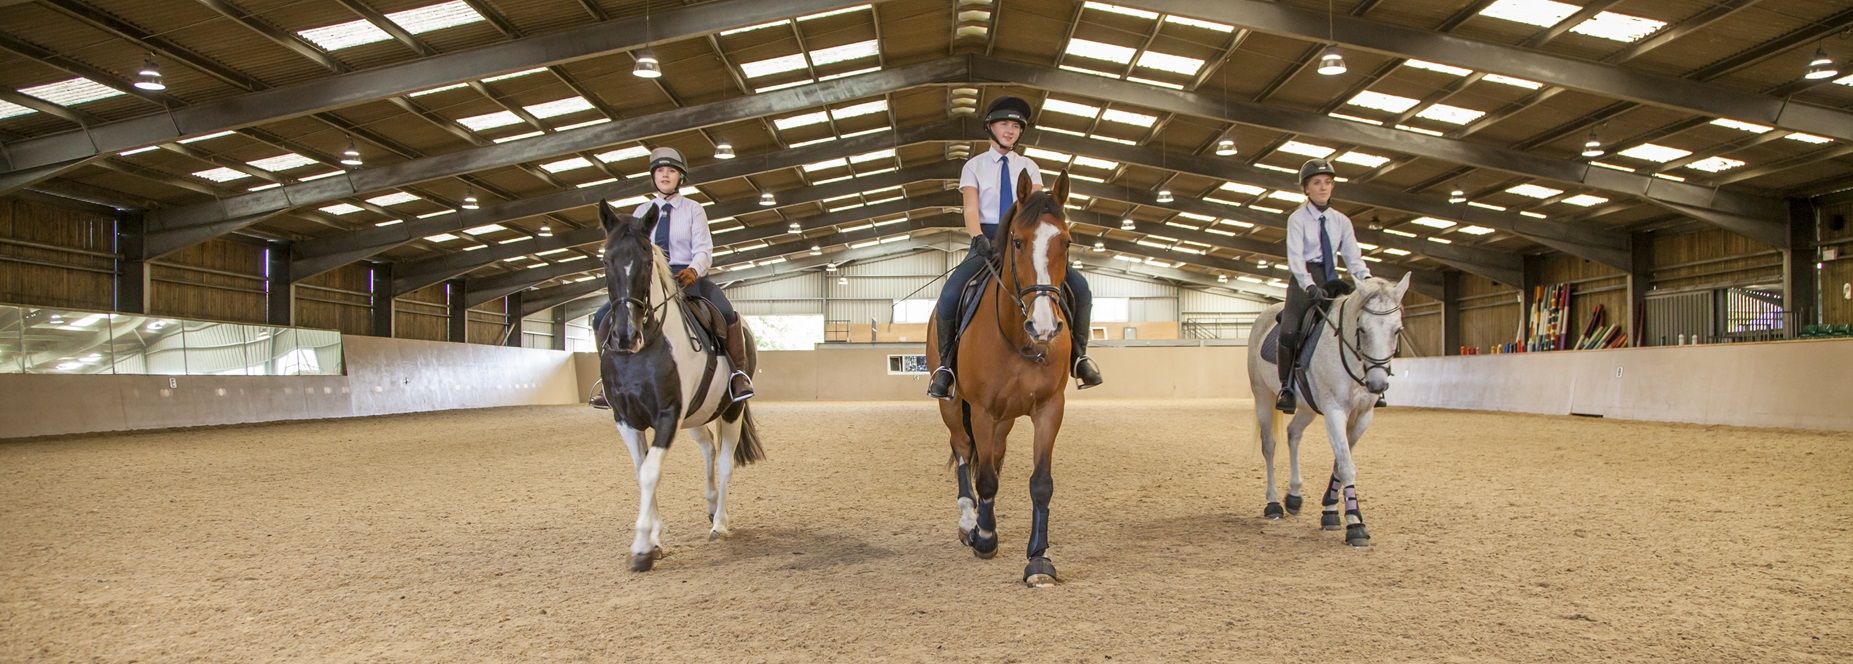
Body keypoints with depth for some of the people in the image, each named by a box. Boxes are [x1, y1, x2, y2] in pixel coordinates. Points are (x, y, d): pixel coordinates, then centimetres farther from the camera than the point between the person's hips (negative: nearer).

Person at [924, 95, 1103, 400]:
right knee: (950, 295, -30)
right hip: (988, 240, -2)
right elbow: (970, 209, -5)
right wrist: (979, 239, -25)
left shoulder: (1028, 167, 13)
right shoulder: (974, 166, 8)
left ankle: (1078, 353, -2)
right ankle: (946, 363, -11)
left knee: (1079, 286, -18)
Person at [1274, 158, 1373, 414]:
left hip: (1331, 282, 4)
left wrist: (1367, 279, -16)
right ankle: (1286, 388, -13)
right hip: (1304, 282, -4)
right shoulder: (1298, 218, -2)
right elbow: (1295, 257, -14)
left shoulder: (1341, 221, 11)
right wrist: (1310, 286, -29)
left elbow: (1353, 257, 4)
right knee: (1289, 331, -25)